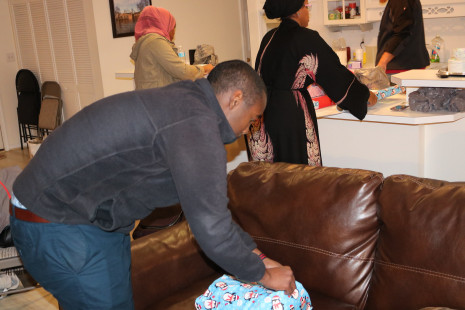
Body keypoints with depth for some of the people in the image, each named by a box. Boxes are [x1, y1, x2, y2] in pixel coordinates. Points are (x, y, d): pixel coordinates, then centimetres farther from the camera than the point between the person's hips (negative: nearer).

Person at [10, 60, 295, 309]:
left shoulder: (183, 103, 8)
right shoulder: (196, 123, -25)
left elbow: (211, 203, 14)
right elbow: (212, 230, -26)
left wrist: (256, 255, 12)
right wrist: (263, 275, -9)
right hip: (59, 226, -10)